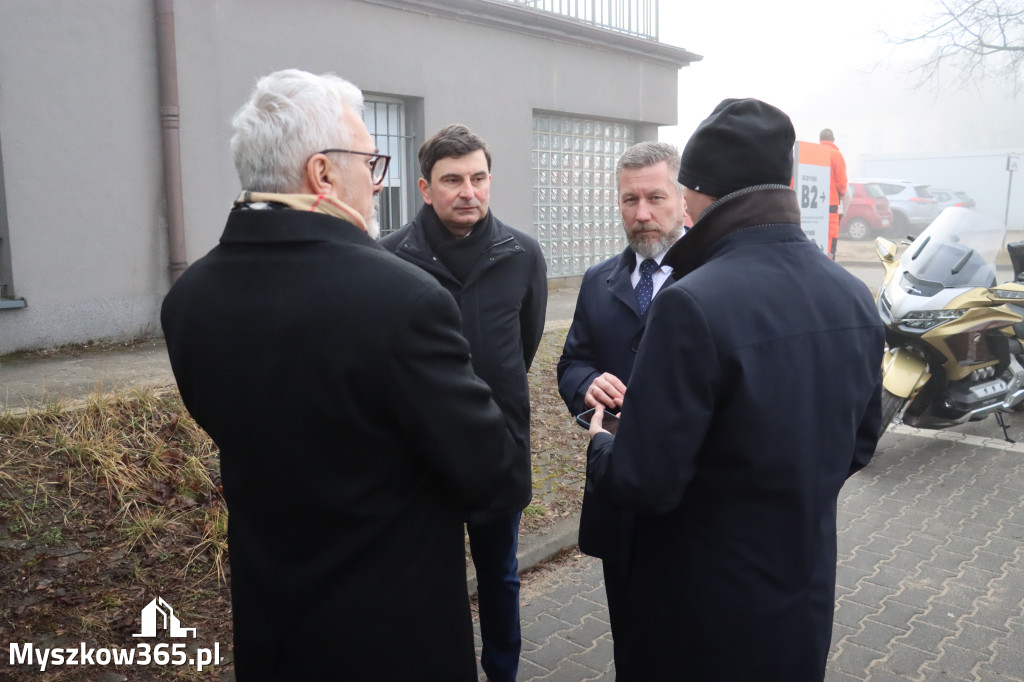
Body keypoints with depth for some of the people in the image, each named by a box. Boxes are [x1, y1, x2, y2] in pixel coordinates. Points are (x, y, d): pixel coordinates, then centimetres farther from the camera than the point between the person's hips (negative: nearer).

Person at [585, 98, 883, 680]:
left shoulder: (693, 304, -27)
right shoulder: (856, 298, -4)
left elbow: (643, 483, -24)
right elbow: (858, 445, 7)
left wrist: (600, 444, -4)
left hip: (707, 611, -6)